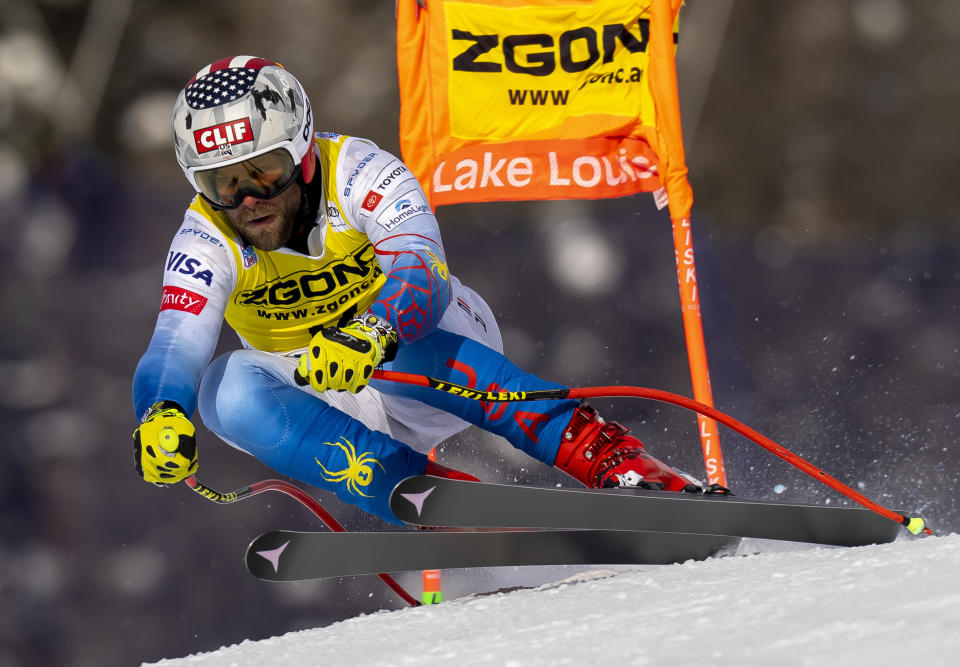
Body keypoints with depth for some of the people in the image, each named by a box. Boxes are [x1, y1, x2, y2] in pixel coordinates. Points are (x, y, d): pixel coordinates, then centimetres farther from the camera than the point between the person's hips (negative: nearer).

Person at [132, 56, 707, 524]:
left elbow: (423, 274, -38)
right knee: (231, 387, -28)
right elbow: (174, 350, -29)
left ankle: (607, 456, -37)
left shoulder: (357, 173, -22)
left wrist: (369, 335, -60)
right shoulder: (207, 241, -15)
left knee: (396, 331, -37)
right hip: (325, 398, 3)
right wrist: (163, 416, -53)